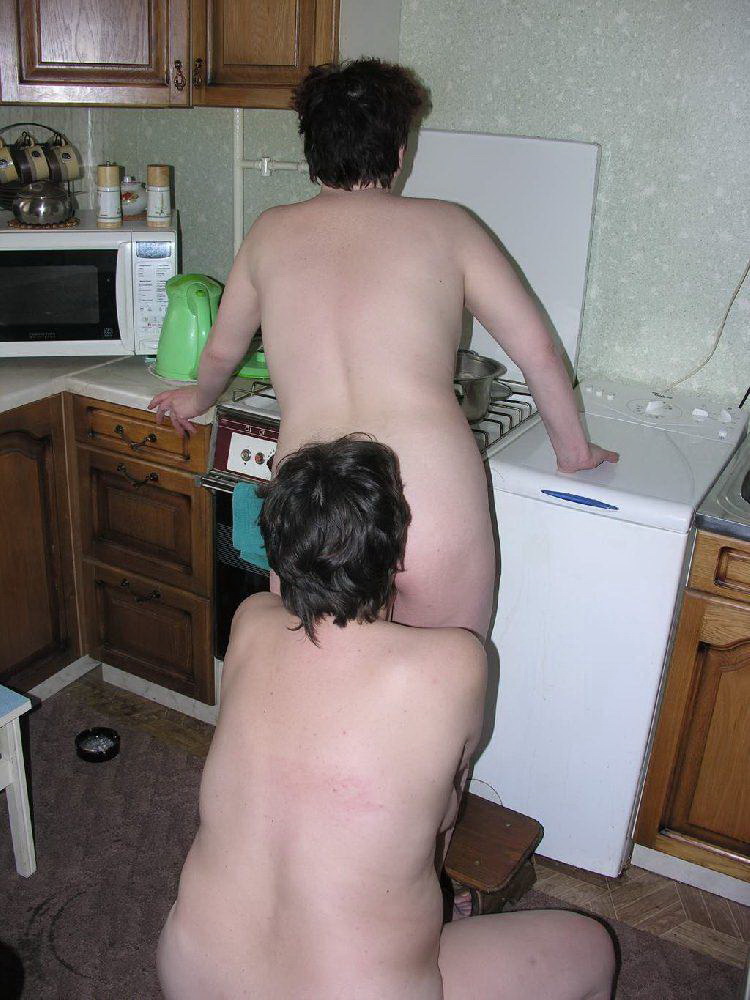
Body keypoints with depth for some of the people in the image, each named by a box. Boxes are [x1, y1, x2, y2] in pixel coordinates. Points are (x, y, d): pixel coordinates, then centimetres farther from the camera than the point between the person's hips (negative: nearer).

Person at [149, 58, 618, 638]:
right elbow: (538, 351, 10)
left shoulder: (272, 232, 14)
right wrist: (574, 449, 26)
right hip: (436, 508, -1)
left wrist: (199, 399, 50)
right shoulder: (444, 226, 8)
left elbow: (222, 351, 28)